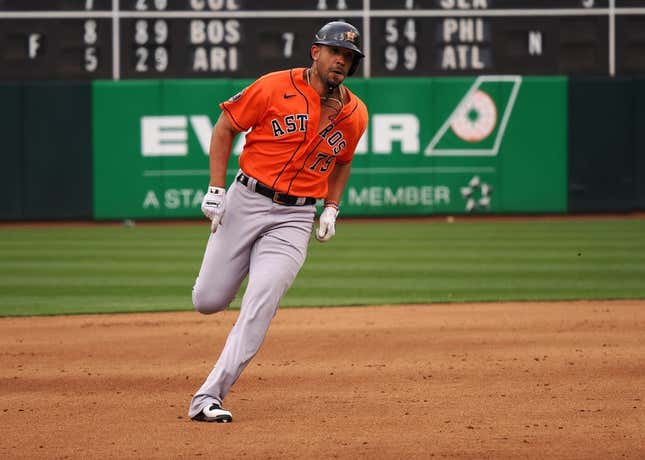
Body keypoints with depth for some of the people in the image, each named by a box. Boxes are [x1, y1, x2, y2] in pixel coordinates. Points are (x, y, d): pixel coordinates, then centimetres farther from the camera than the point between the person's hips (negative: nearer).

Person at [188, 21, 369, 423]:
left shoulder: (355, 114, 4)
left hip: (295, 219, 1)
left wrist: (332, 209, 9)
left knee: (260, 306, -16)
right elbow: (225, 128, 0)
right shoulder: (276, 87, -8)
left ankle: (208, 398, -14)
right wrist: (216, 189, -7)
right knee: (208, 301, 1)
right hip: (246, 202, -1)